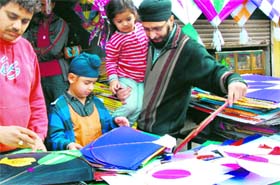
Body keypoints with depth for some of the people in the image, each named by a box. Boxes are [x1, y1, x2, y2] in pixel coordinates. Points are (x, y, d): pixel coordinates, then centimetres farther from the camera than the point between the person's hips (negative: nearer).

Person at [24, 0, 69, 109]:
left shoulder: (60, 24, 0)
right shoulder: (34, 26, 13)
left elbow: (54, 50, -7)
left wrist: (36, 51, 4)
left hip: (57, 75, -4)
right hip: (39, 76, 4)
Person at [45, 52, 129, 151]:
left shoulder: (97, 102, 19)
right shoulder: (59, 107, 1)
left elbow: (106, 126, 28)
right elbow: (55, 137, -6)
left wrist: (114, 122, 6)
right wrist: (68, 145, -25)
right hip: (77, 154, -4)